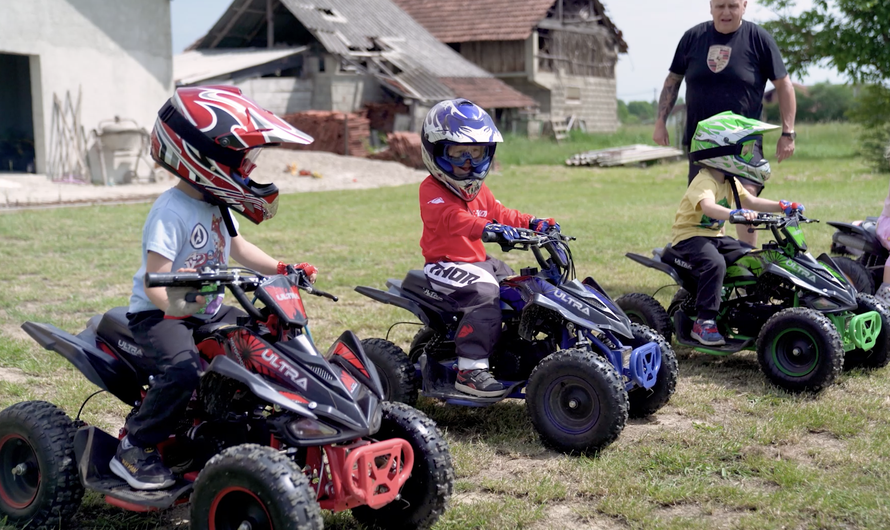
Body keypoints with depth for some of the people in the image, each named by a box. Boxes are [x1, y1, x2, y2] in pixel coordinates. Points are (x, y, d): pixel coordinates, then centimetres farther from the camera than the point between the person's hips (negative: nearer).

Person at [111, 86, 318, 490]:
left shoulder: (218, 205, 9)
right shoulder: (171, 211, -21)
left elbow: (236, 246, 24)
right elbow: (155, 280, -26)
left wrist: (282, 269, 13)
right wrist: (175, 305, -43)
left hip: (209, 311, 9)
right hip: (158, 313, -9)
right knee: (183, 370, -34)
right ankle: (134, 449, -15)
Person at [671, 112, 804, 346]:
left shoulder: (729, 183, 11)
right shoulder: (705, 181, -22)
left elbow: (751, 201, 16)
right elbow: (708, 207, -41)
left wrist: (782, 206, 4)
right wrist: (735, 213, -58)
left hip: (714, 236, 10)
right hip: (690, 235, -10)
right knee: (715, 264, -34)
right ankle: (704, 322, -31)